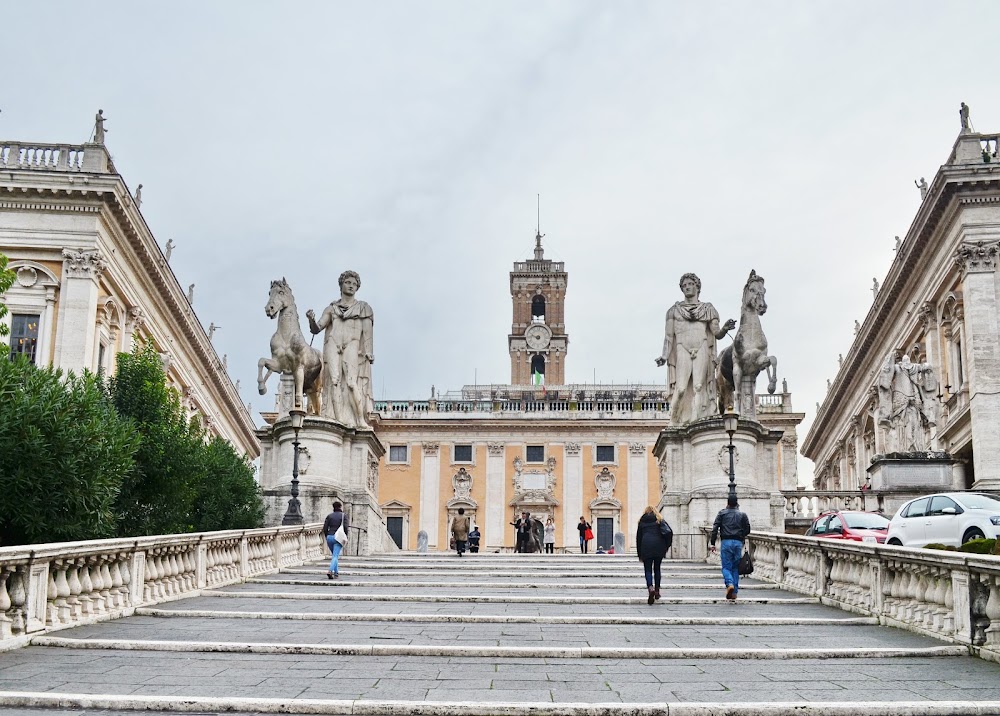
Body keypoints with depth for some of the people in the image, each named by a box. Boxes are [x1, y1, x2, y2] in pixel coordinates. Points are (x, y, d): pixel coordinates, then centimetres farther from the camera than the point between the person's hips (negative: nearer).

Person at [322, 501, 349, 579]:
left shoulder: (329, 516, 9)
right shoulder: (343, 516, 1)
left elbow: (325, 528, 3)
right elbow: (345, 528, -10)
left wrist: (327, 537, 12)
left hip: (330, 537, 4)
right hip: (338, 538, -4)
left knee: (335, 555, 20)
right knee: (335, 556, -8)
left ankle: (336, 572, 23)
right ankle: (330, 571, -28)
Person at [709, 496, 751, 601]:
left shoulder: (722, 513, 4)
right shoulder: (742, 515, 8)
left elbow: (715, 528, -2)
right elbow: (747, 530, 7)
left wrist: (713, 543, 0)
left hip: (726, 542, -2)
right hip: (738, 543, 2)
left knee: (726, 567, 2)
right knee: (736, 568, 10)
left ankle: (730, 584, -26)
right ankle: (734, 592, 8)